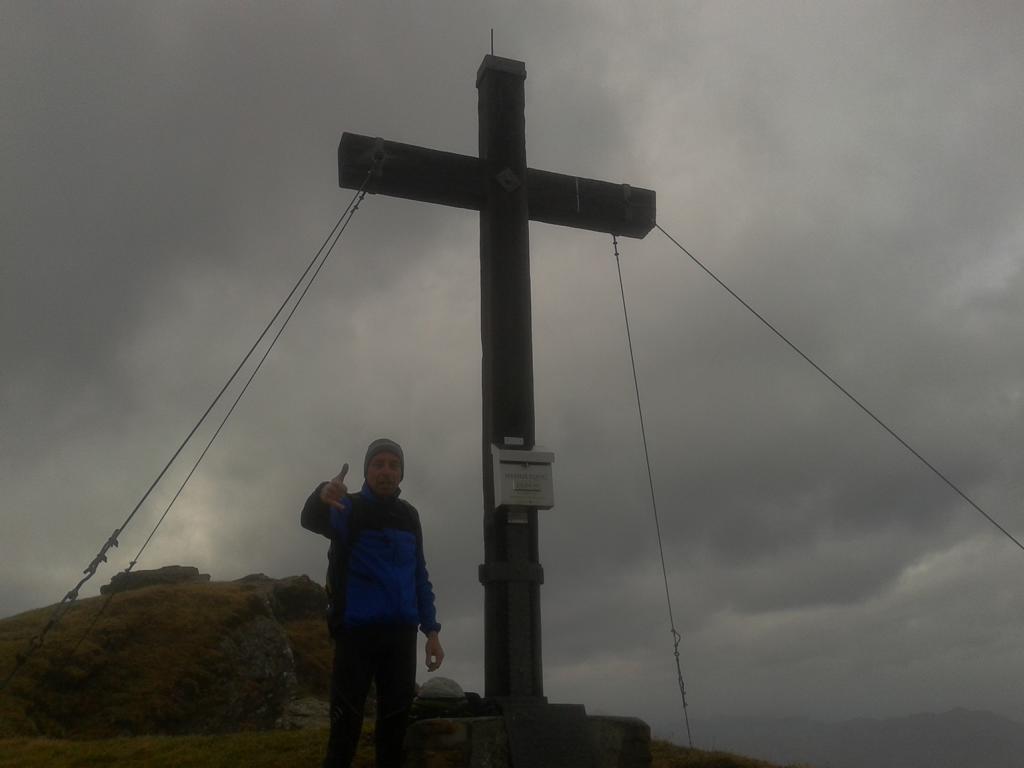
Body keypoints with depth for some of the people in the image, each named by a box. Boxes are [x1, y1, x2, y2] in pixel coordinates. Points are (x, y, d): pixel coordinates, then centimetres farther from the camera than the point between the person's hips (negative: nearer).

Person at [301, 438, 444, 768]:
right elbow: (312, 519, -26)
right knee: (347, 721, -5)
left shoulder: (409, 516, 13)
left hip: (401, 633, 5)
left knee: (396, 718, 9)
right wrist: (322, 496, -50)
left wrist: (432, 632, 8)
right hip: (357, 631, -4)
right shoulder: (348, 508, -2)